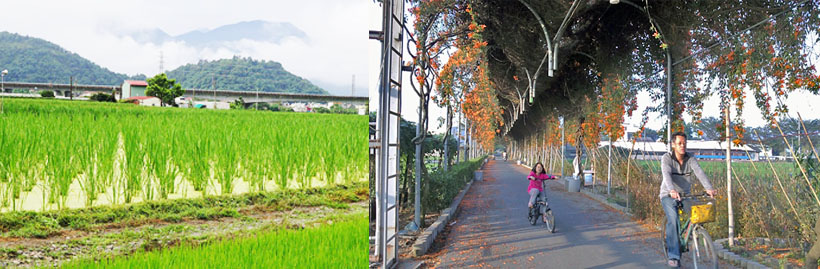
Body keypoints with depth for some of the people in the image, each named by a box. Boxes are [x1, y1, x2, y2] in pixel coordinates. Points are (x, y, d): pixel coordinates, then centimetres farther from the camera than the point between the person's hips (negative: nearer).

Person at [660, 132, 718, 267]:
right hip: (668, 195, -4)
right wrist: (672, 190, -48)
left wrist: (709, 188, -36)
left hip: (685, 195, 4)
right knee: (673, 219, -26)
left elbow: (699, 173, -18)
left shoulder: (690, 159, -3)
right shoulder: (666, 158, -12)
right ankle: (673, 256, -22)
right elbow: (666, 175, -29)